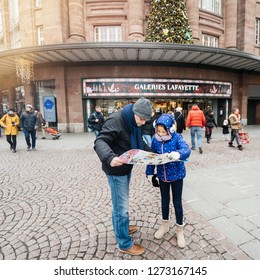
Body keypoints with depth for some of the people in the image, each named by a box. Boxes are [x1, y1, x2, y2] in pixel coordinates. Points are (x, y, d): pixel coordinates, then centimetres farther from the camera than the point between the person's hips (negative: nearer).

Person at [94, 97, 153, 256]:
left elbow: (138, 144, 13)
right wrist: (110, 157, -48)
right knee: (122, 207, 3)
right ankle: (124, 244, 22)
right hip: (116, 170, -8)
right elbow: (100, 142, -30)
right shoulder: (116, 120, -23)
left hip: (127, 168, 8)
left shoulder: (134, 123, 5)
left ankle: (121, 227, 47)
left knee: (121, 203, 25)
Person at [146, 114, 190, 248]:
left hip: (176, 175, -3)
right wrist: (149, 171, 3)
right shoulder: (155, 139, -6)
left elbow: (187, 150, -33)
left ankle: (179, 231, 32)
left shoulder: (177, 138, -17)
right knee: (164, 201, 19)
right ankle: (165, 225, 42)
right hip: (162, 175, 4)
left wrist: (178, 154, -54)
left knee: (177, 203, 10)